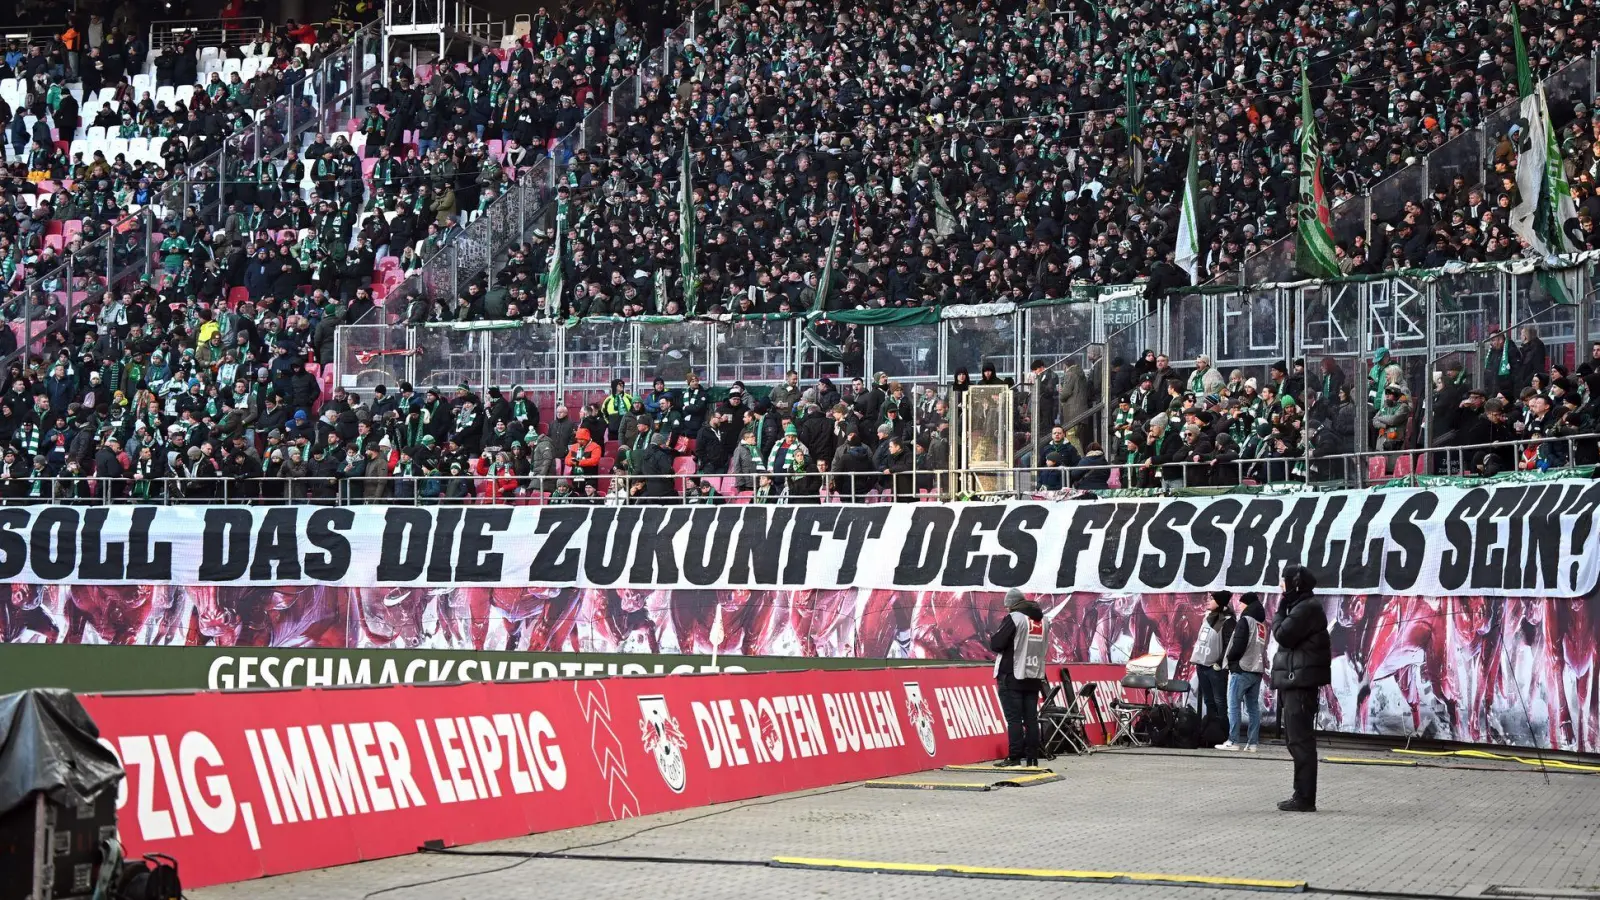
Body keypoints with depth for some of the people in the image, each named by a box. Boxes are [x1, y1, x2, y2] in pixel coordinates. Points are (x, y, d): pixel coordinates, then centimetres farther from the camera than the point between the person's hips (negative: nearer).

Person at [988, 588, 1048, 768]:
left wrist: (993, 637, 8)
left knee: (1014, 718, -5)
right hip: (1034, 677, 6)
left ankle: (1014, 758, -8)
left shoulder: (1014, 618, -11)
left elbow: (996, 644, -13)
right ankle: (1032, 757, 7)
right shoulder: (1043, 620, 11)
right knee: (1031, 718, 7)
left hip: (1012, 677, -6)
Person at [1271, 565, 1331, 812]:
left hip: (1300, 683, -11)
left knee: (1300, 740, -11)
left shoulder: (1307, 609, -12)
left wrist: (1280, 611, -5)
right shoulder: (1302, 607, 21)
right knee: (1296, 740, 15)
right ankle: (1302, 795, 20)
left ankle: (1305, 798, -11)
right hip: (1295, 682, 11)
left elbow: (1283, 635, -17)